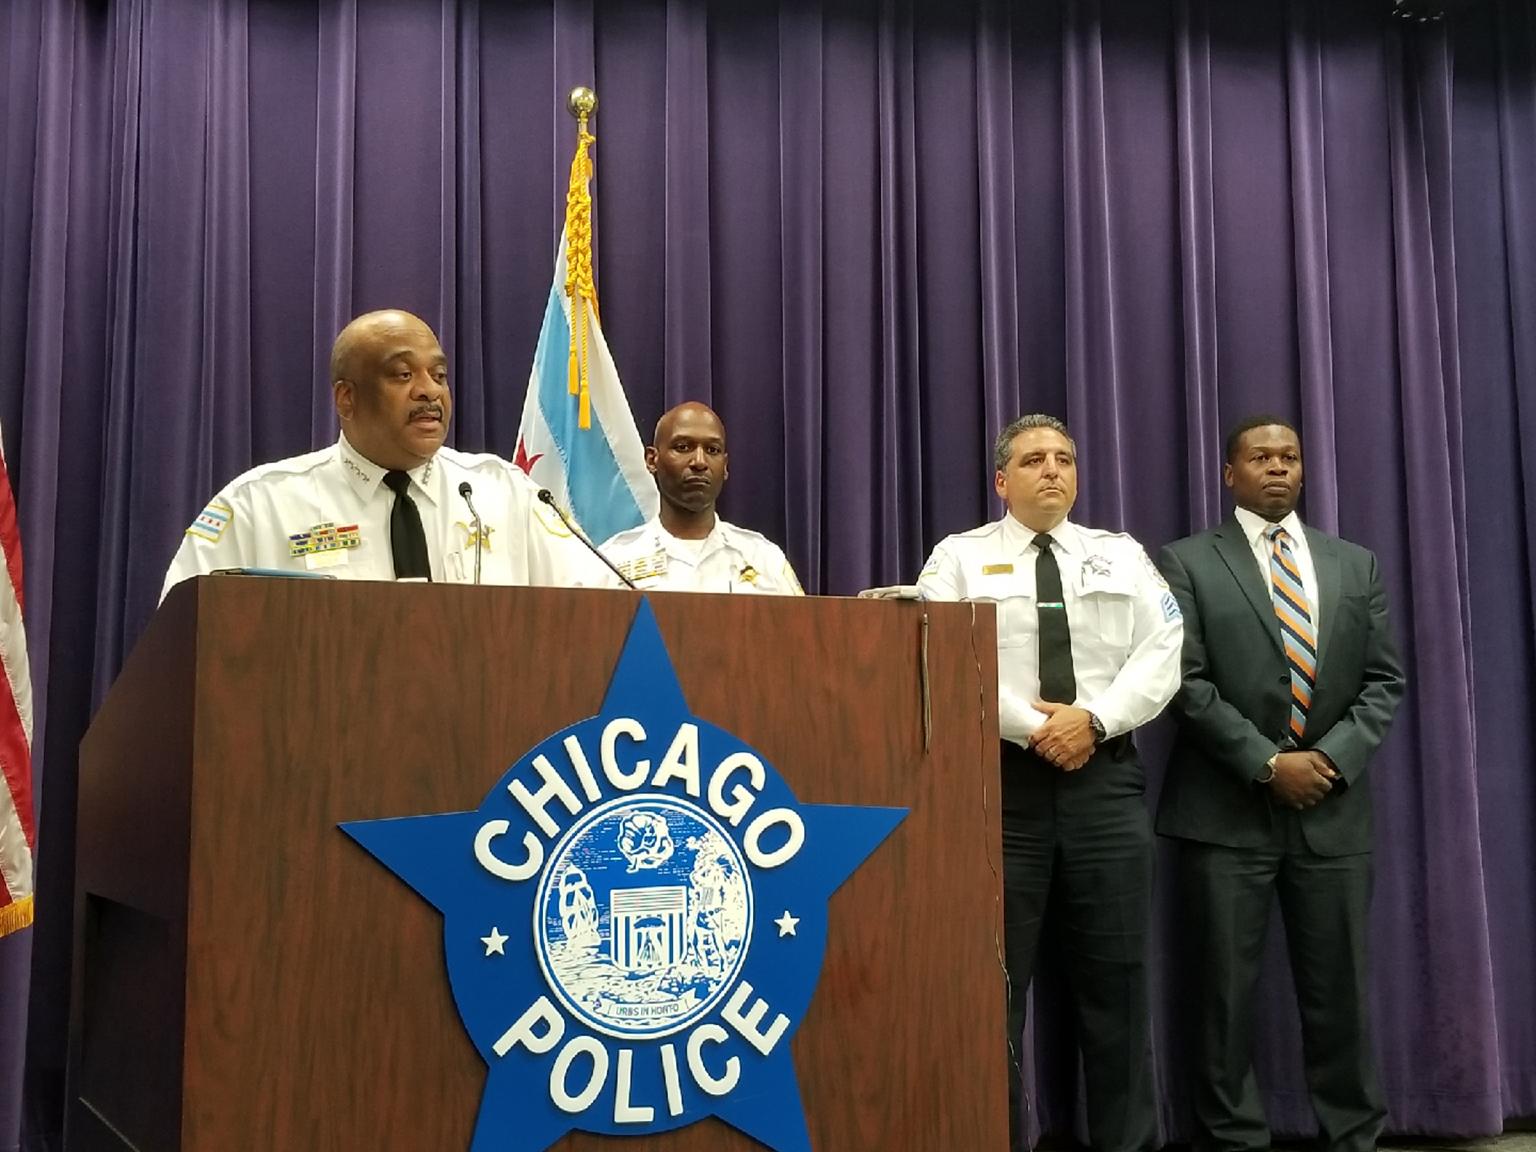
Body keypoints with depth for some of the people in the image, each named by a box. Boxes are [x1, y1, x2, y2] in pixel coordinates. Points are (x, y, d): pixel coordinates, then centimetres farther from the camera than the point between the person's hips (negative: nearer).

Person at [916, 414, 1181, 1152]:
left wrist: (1093, 718, -12)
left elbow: (1161, 656, 3)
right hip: (1000, 780, -2)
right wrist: (1031, 726, -15)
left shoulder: (1124, 556, 14)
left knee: (1116, 978, 6)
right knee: (994, 981, 1)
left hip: (1105, 780, 2)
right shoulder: (960, 558, 6)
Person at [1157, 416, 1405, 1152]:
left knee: (1338, 989, 7)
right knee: (1226, 990, 2)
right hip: (1225, 809, -3)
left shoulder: (1355, 564, 13)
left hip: (1333, 808, 3)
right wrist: (1267, 763, -13)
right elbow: (1186, 682, -7)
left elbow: (1383, 679, 8)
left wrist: (1331, 757, -7)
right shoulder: (1188, 563, 1)